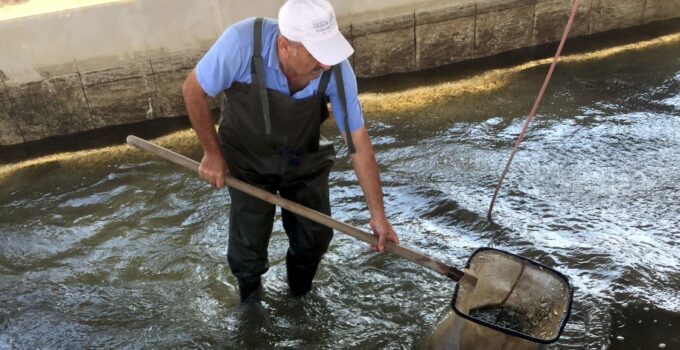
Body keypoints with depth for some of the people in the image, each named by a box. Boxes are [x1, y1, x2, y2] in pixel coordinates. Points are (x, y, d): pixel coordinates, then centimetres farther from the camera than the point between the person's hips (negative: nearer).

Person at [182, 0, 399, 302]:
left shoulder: (336, 68, -31)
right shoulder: (243, 42, -38)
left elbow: (359, 143, -21)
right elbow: (193, 90, -19)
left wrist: (378, 215, -17)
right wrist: (212, 152, -12)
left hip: (304, 161, 2)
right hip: (248, 161, -1)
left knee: (315, 237, 8)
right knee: (248, 246, 1)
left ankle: (300, 299, 43)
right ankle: (250, 300, 38)